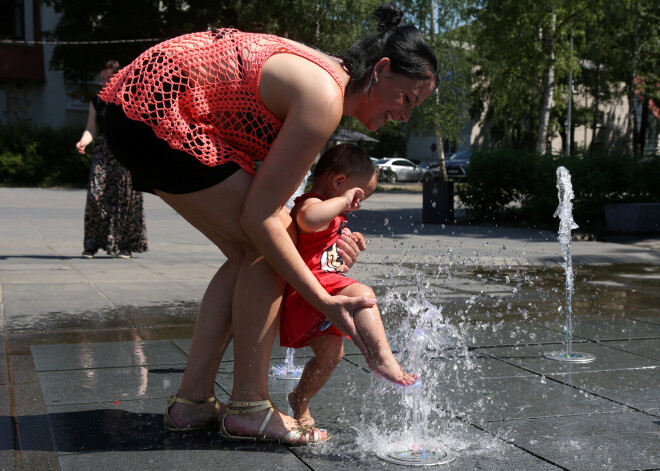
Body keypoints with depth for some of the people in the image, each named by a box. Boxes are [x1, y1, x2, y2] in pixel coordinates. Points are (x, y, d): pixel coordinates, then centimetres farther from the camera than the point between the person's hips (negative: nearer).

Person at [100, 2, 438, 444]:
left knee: (250, 253, 9)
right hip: (156, 111, -10)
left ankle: (192, 400, 12)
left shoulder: (326, 72, 10)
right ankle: (248, 407, -1)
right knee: (265, 246, -9)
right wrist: (324, 301, -14)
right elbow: (259, 216, -18)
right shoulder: (325, 99, -20)